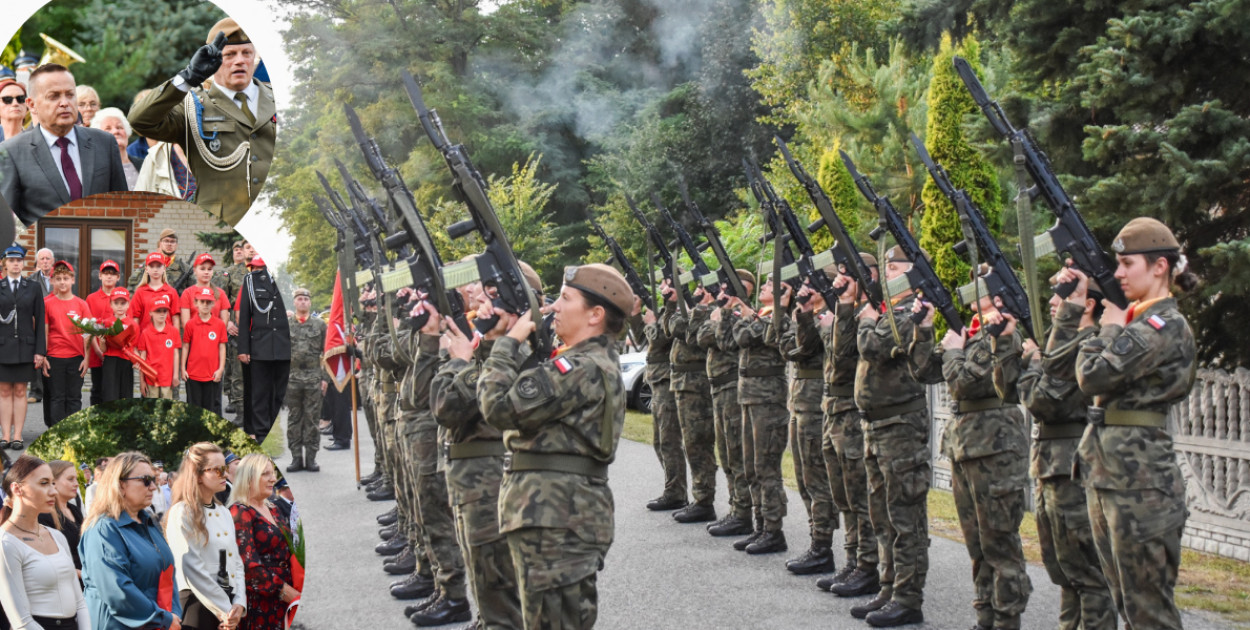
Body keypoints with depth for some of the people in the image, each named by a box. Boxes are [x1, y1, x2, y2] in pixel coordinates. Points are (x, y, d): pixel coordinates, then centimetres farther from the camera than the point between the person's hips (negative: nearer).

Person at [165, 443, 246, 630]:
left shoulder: (224, 513, 15)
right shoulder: (182, 513, -8)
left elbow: (236, 562, 14)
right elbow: (192, 569, -14)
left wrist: (239, 602, -2)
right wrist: (224, 611, -13)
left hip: (229, 607, 6)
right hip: (198, 606, -6)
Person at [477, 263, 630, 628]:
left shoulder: (583, 369, -19)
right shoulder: (599, 362, 16)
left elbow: (500, 406, -22)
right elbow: (529, 393, 20)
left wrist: (509, 341, -9)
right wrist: (516, 336, 8)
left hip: (557, 520, -11)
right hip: (565, 515, 11)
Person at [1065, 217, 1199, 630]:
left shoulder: (1166, 325, -13)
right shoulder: (1135, 319, 16)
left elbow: (1094, 375, -21)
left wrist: (1108, 328, -4)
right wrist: (1075, 306, 11)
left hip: (1138, 477, -10)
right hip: (1106, 472, 10)